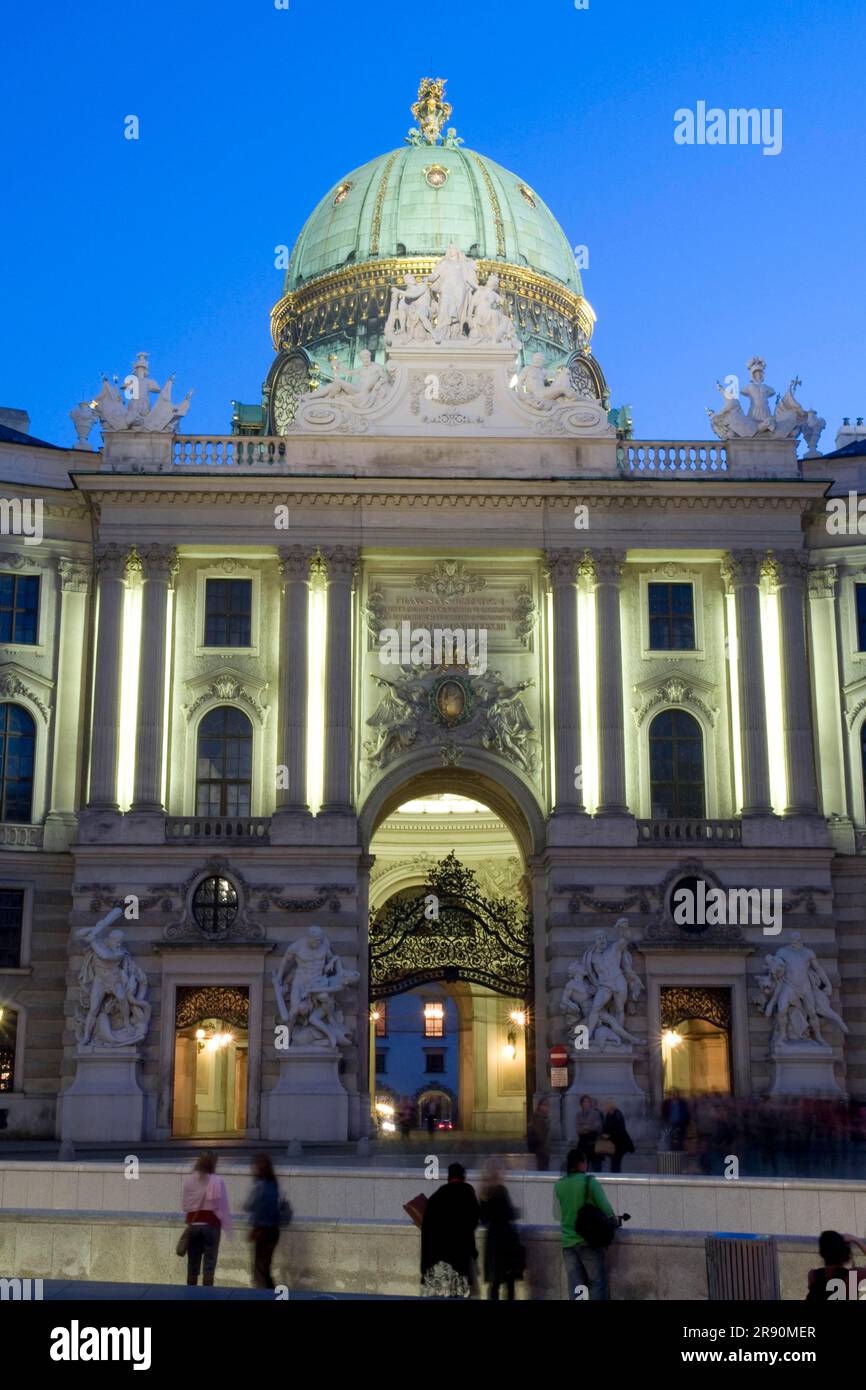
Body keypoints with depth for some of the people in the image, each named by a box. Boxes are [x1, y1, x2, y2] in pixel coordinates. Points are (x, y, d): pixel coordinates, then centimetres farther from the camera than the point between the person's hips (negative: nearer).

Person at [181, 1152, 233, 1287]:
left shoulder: (188, 1180, 1)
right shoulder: (217, 1181, -8)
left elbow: (184, 1204, 6)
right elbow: (223, 1207, -5)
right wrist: (228, 1228, 4)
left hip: (193, 1224, 3)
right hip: (211, 1224, -3)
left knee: (192, 1262, 12)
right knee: (209, 1262, 2)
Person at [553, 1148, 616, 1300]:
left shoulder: (559, 1186, 5)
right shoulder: (590, 1182, -7)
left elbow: (557, 1215, 12)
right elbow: (605, 1207, -8)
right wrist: (614, 1221, 11)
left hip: (567, 1241, 4)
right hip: (588, 1241, -4)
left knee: (575, 1285, 7)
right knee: (598, 1281, 1)